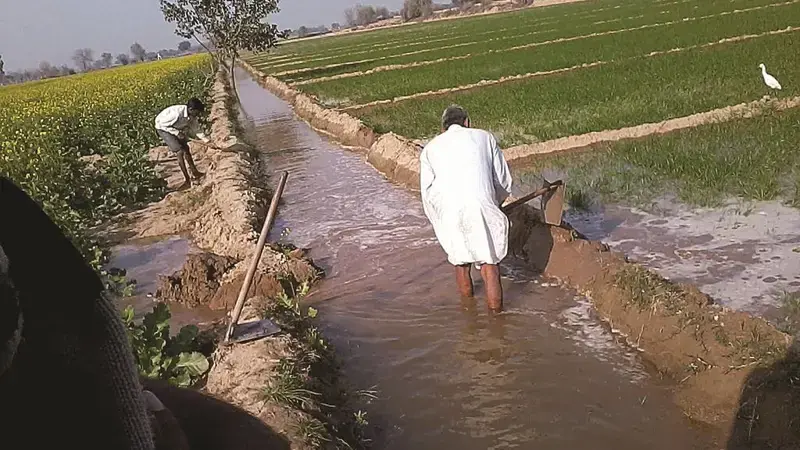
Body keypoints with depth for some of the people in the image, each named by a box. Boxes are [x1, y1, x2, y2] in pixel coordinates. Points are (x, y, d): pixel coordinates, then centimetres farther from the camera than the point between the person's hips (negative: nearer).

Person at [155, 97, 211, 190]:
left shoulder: (192, 116, -14)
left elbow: (195, 129, -2)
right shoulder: (177, 113, -37)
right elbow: (162, 123, -27)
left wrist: (204, 138, -16)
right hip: (163, 128, -8)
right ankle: (187, 181, -14)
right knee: (180, 151, -16)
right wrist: (177, 133, -28)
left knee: (186, 149, 10)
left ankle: (194, 173, 25)